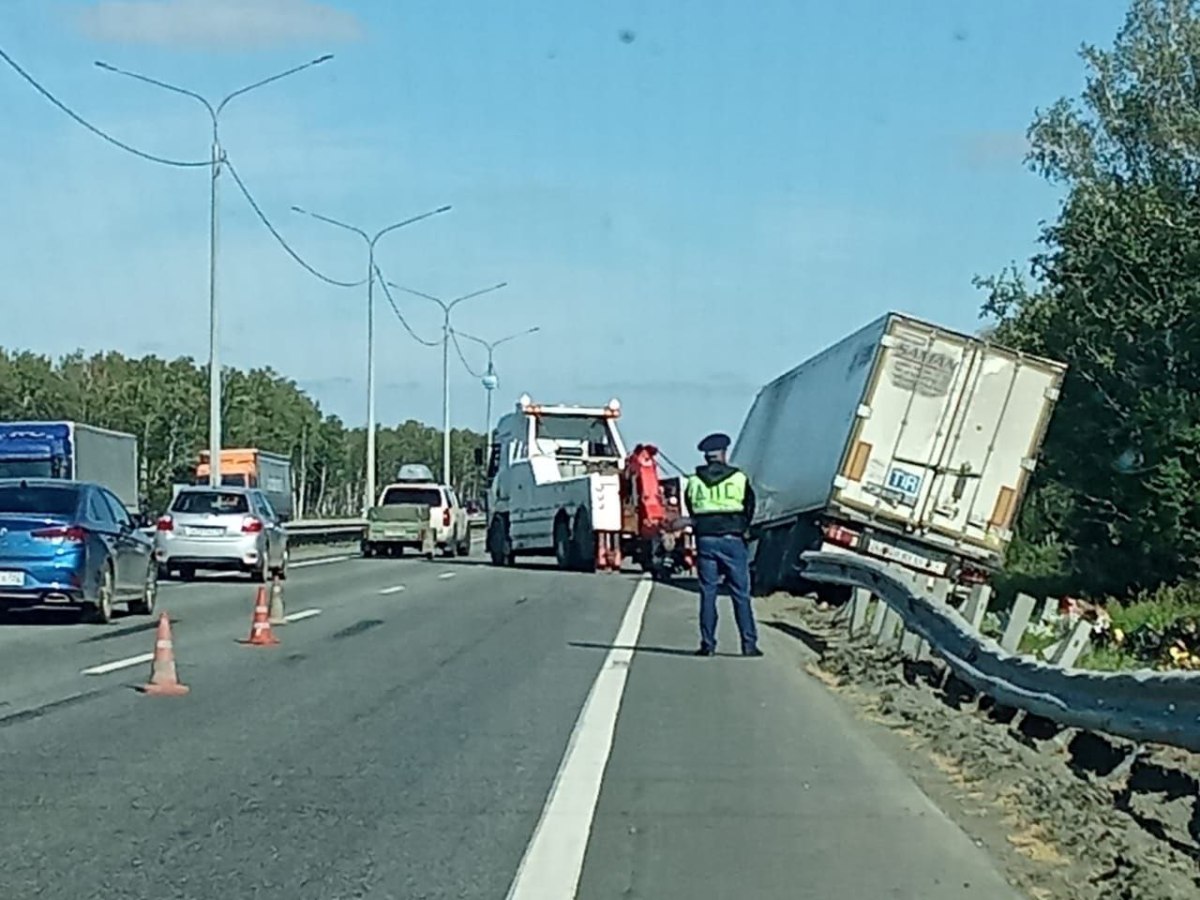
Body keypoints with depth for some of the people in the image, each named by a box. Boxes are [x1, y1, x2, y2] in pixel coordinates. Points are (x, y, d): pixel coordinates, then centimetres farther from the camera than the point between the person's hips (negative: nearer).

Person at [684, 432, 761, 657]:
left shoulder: (694, 481, 4)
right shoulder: (739, 478, -1)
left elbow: (692, 512, 7)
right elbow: (750, 509, 6)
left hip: (705, 540, 2)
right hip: (732, 540, -1)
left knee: (707, 594, 6)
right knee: (741, 594, 2)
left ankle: (708, 644, 3)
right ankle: (749, 643, -1)